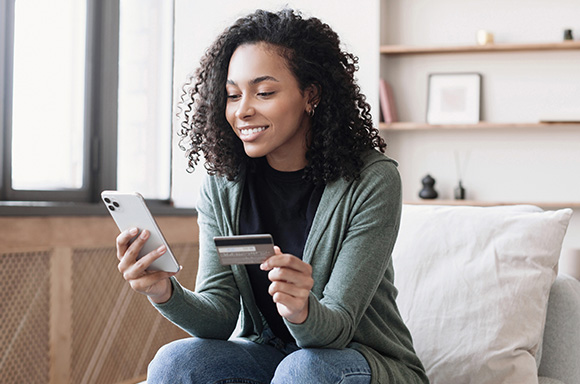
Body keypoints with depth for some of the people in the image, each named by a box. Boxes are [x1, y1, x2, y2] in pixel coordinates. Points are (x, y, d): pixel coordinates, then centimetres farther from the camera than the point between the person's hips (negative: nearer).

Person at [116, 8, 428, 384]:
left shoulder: (372, 181, -17)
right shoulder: (221, 189, -4)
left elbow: (337, 327, -21)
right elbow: (219, 318, -9)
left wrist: (302, 311, -43)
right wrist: (166, 293, -30)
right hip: (266, 353, 4)